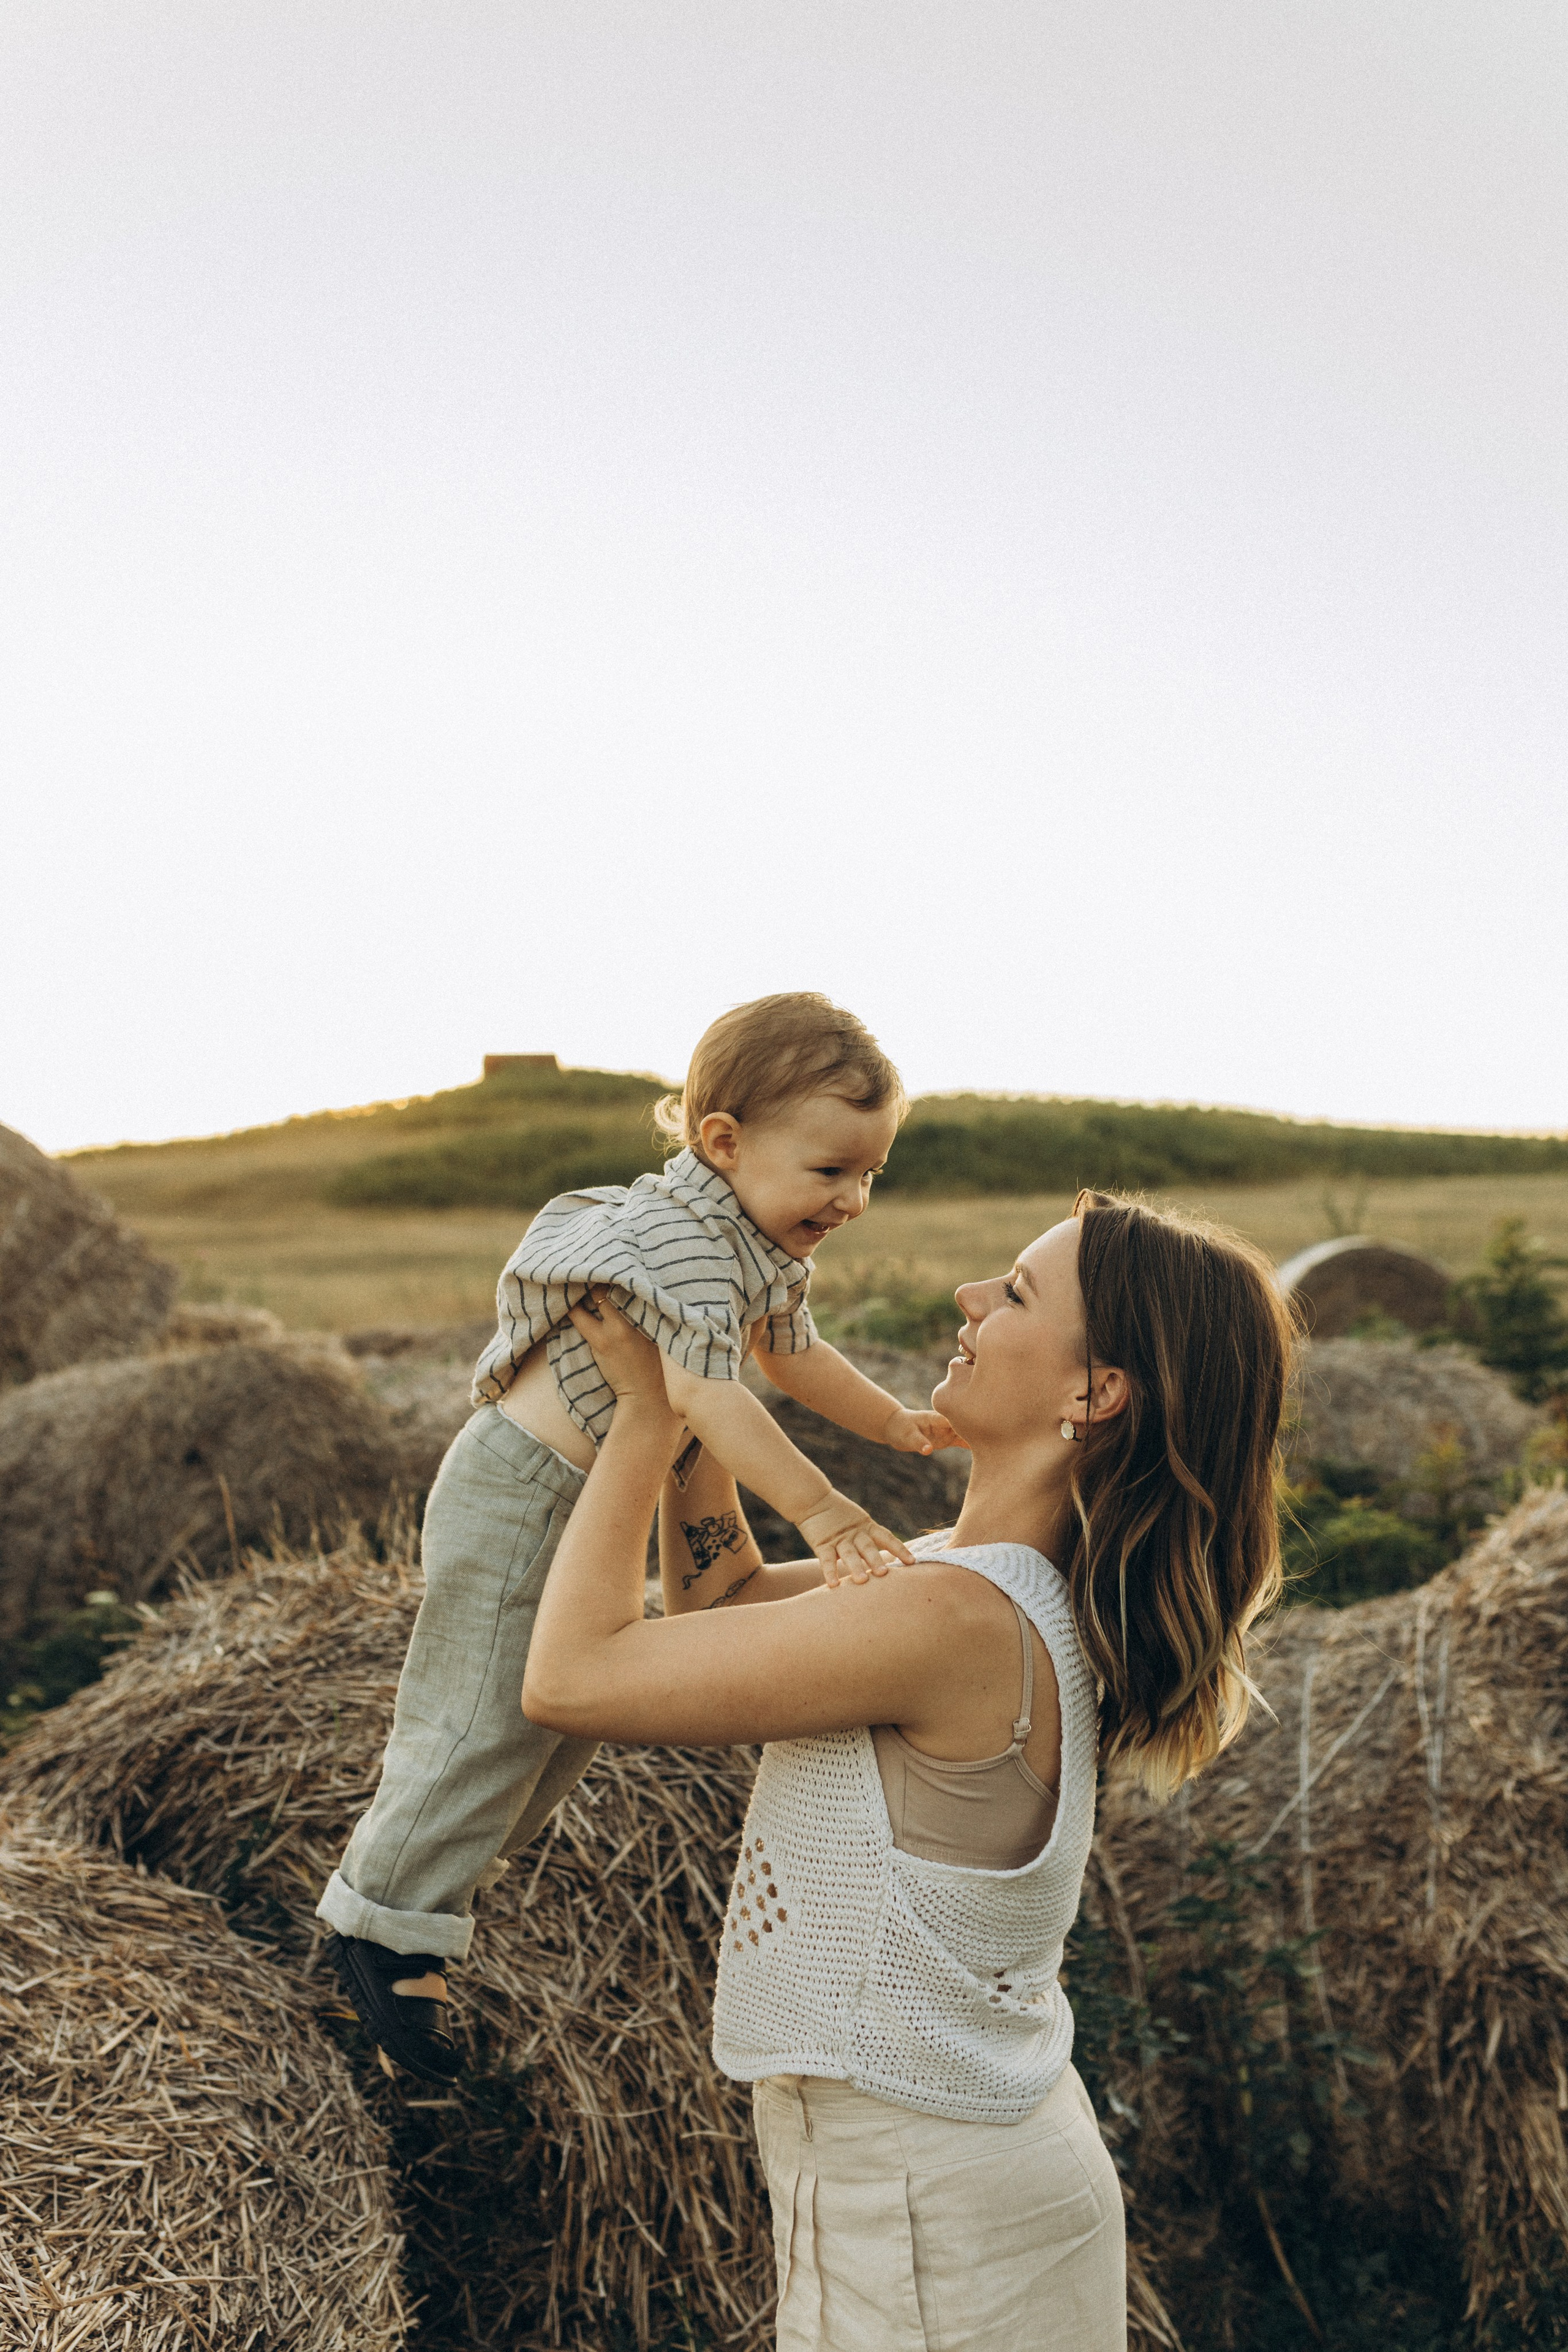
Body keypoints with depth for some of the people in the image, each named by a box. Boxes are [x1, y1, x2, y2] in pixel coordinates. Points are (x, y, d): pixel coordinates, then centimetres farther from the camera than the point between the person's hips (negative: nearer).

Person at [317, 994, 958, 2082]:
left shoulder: (767, 1248, 4)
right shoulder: (683, 1238, -29)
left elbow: (793, 1351, 22)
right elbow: (706, 1393, -40)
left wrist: (899, 1423, 29)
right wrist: (822, 1511, -45)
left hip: (603, 1503, 10)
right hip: (521, 1497, -10)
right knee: (487, 1716, -4)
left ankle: (442, 1865, 40)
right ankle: (387, 1924, 13)